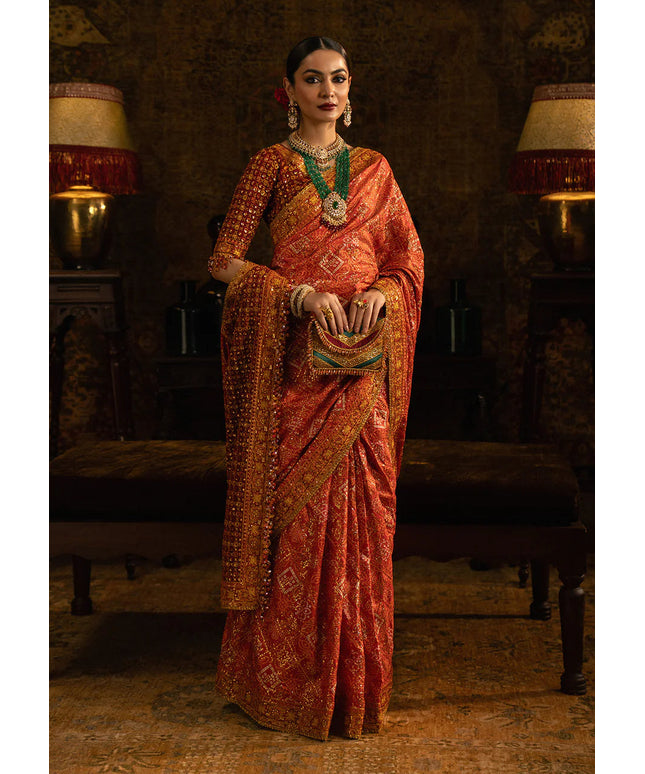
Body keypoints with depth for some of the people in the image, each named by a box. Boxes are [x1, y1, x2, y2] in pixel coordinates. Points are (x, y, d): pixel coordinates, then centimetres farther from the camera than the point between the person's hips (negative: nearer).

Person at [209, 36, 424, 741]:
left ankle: (354, 678, 15)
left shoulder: (373, 168, 14)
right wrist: (305, 294, -14)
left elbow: (411, 261, 13)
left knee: (358, 510, 2)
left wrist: (378, 295, -9)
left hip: (362, 363, 3)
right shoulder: (271, 164, 6)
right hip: (294, 360, -2)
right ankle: (285, 681, 10)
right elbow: (224, 259, -1)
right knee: (294, 510, -2)